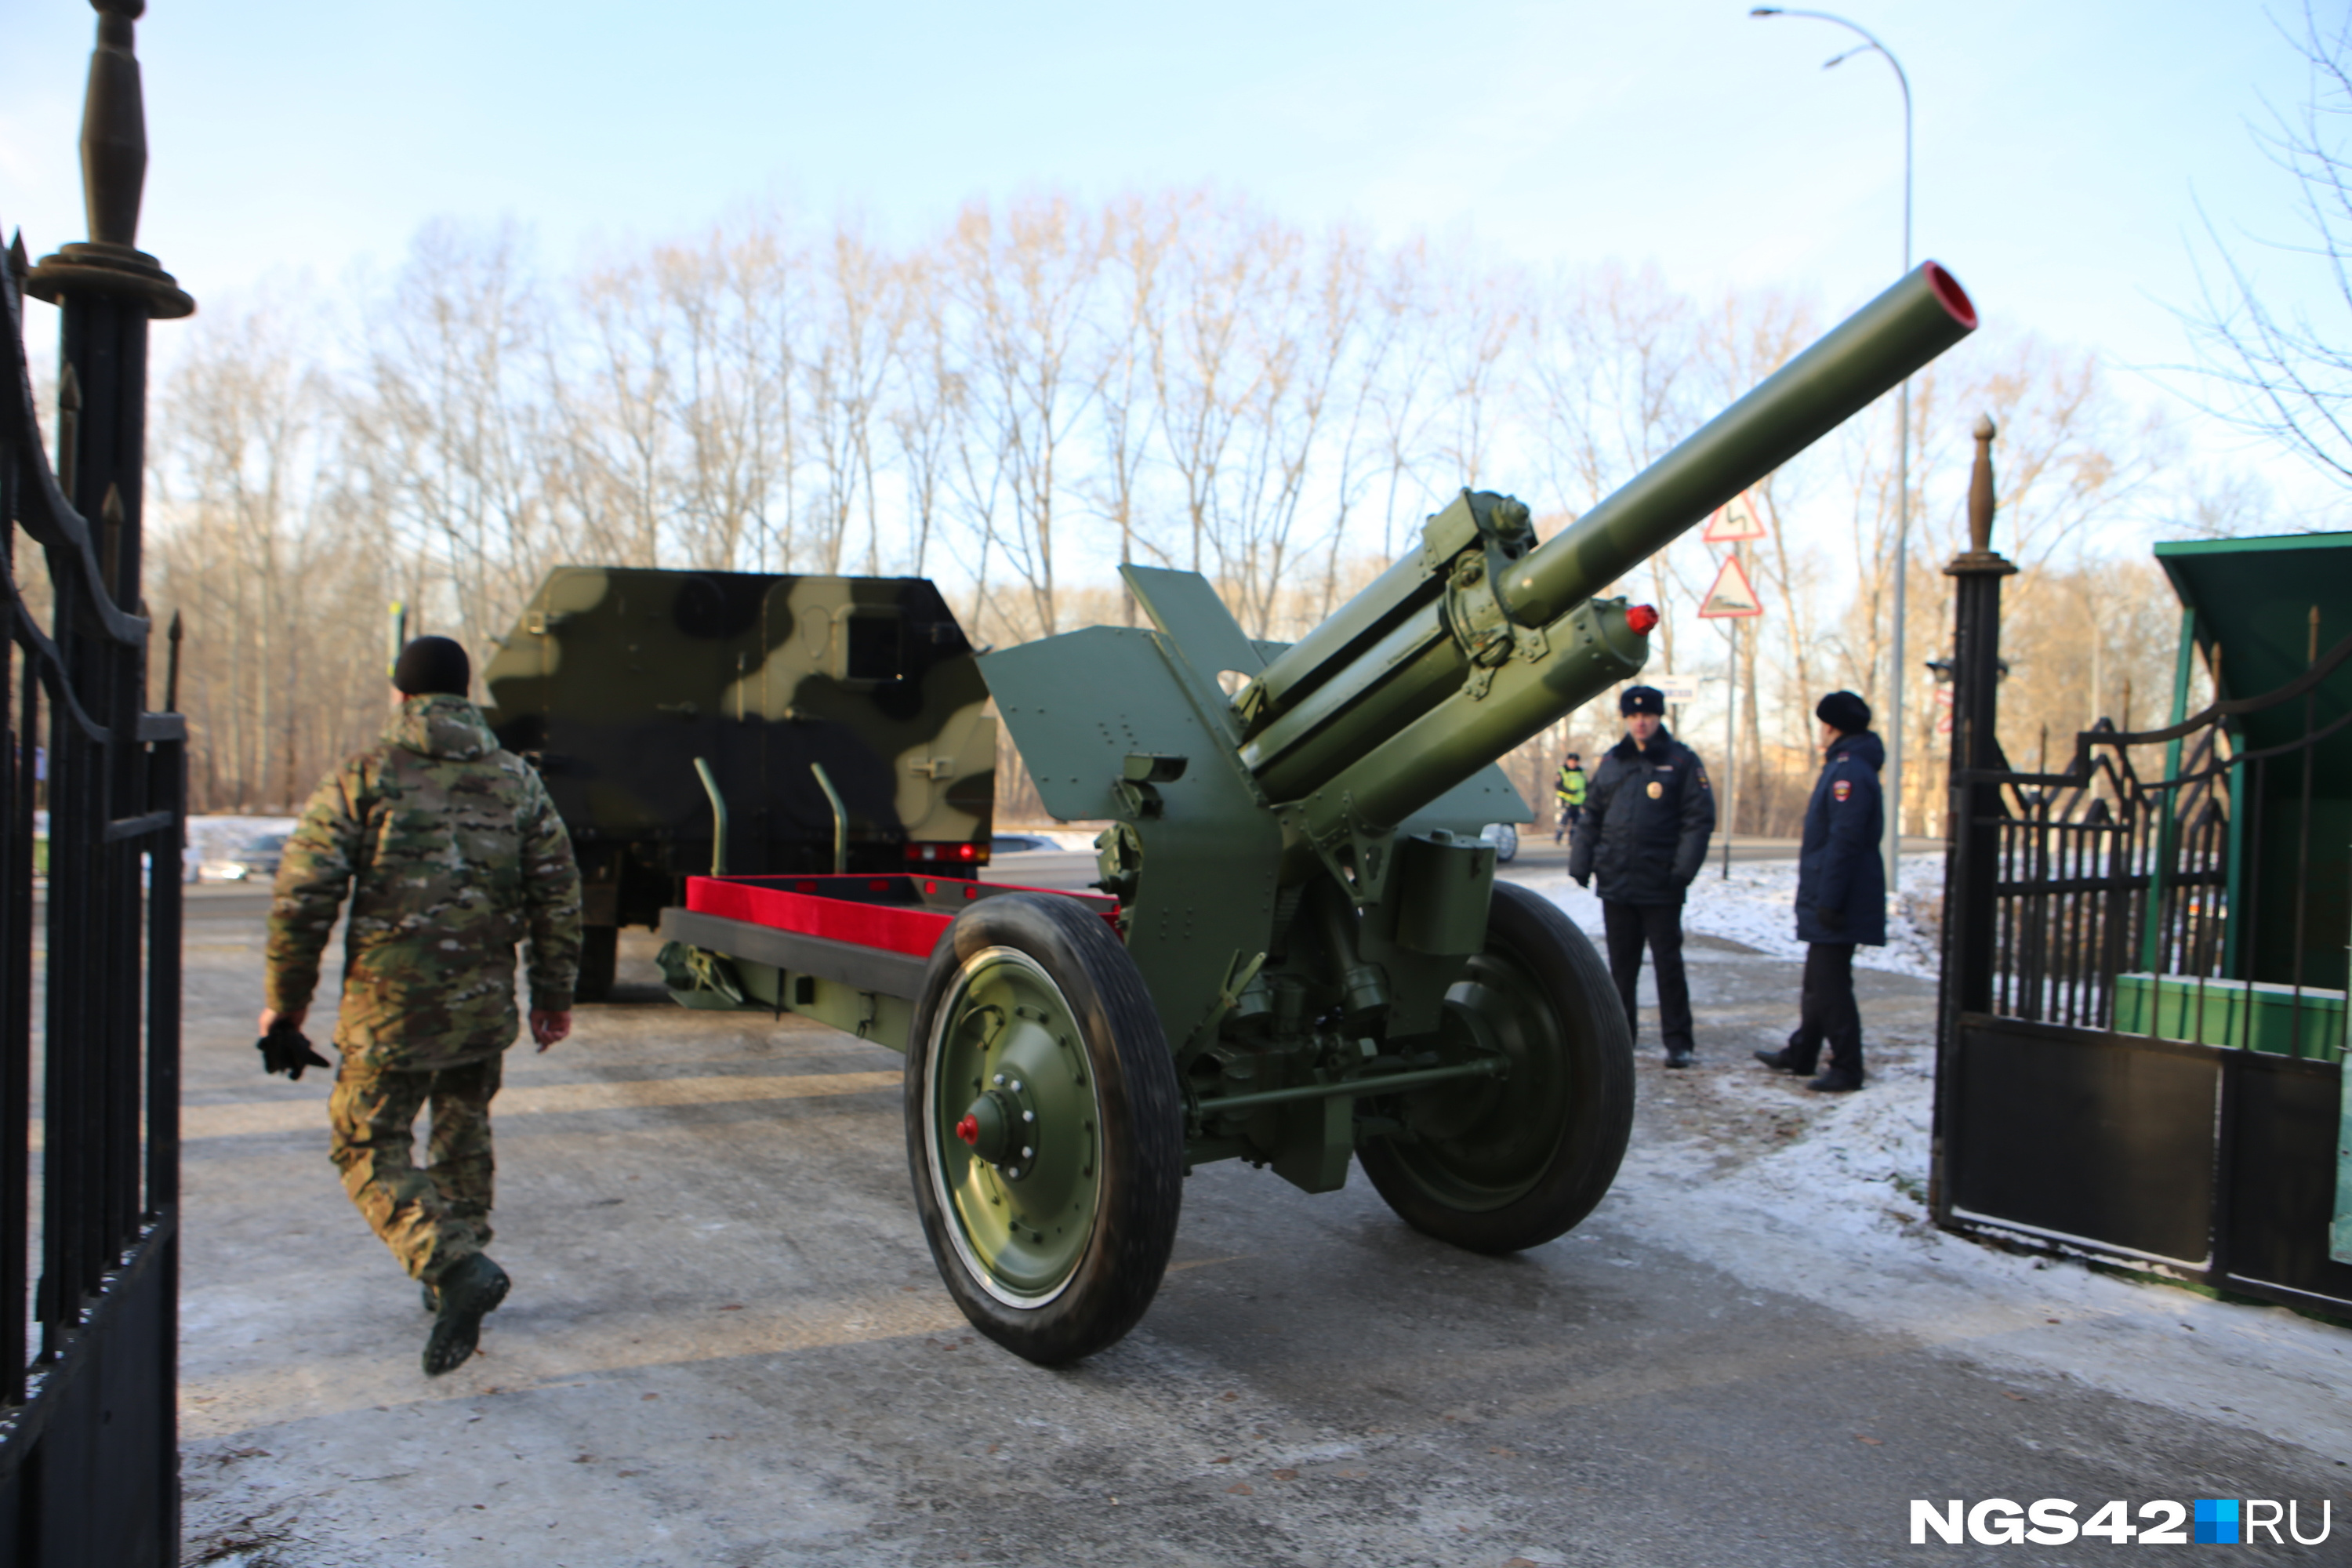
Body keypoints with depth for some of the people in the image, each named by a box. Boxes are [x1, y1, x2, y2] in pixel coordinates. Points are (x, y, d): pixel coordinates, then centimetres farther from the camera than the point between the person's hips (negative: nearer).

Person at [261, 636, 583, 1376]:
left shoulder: (359, 778, -4)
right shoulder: (516, 781, 6)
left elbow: (303, 898, -7)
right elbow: (557, 895, 6)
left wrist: (286, 998, 5)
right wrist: (554, 994, 14)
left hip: (387, 1008, -4)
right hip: (484, 1007, 4)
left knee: (370, 1149, 6)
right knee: (464, 1139, 21)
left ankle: (454, 1267, -14)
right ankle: (457, 1274, 29)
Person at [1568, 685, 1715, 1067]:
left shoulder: (1682, 761, 0)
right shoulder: (1611, 762, 11)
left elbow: (1700, 819, -4)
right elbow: (1591, 817, 15)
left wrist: (1683, 868, -13)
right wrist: (1581, 863, 6)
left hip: (1660, 887, -4)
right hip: (1615, 882, 4)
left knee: (1668, 963, 0)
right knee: (1621, 963, 12)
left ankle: (1678, 1041, 5)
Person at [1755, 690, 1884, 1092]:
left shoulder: (1848, 772, -17)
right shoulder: (1843, 766, 17)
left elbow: (1845, 841, -24)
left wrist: (1829, 900, -24)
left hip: (1838, 905, -11)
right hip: (1827, 899, 11)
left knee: (1830, 985, -7)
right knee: (1818, 981, 19)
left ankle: (1847, 1069, -2)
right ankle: (1801, 1054, 30)